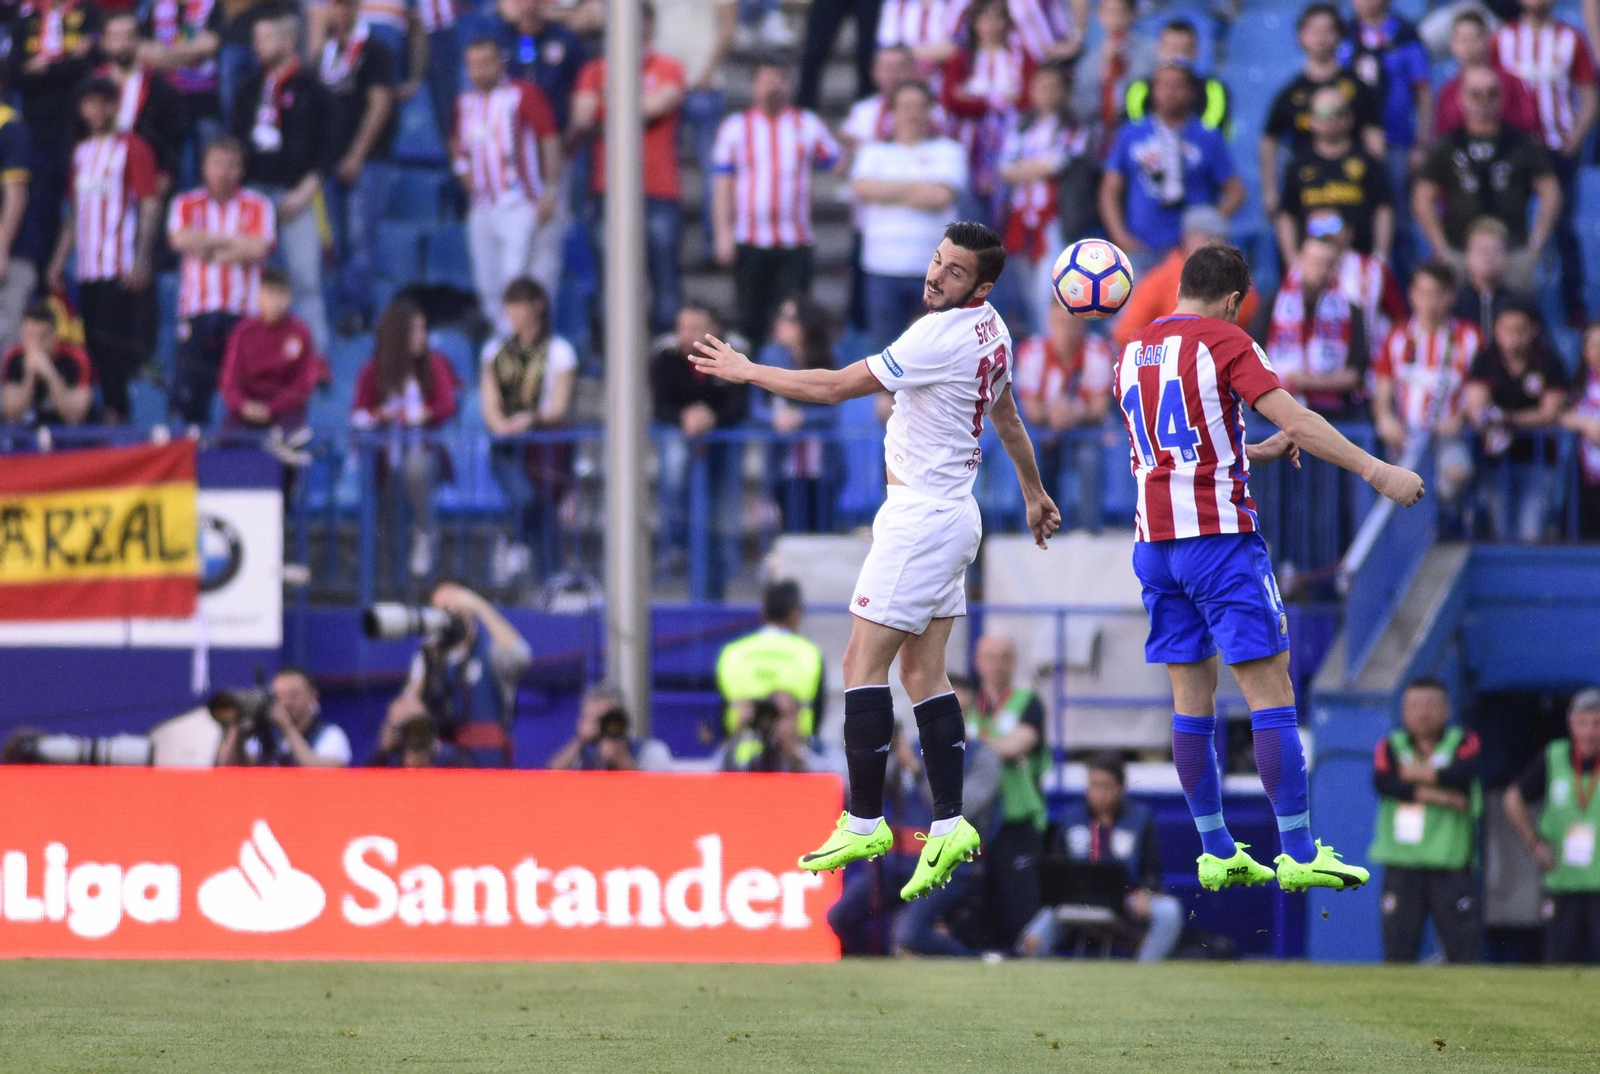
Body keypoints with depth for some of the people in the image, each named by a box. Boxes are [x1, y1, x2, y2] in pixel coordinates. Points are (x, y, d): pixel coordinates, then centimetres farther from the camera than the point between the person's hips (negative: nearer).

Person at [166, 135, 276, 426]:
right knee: (188, 396, -2)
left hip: (242, 313, -1)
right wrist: (232, 240, -5)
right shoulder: (186, 204, 10)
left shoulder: (257, 206, 7)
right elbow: (180, 239, -10)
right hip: (197, 312, 1)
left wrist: (210, 251, -6)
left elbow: (258, 249, -9)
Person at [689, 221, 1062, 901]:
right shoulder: (990, 330, 9)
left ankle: (863, 823, -6)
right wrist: (1033, 491, 40)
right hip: (953, 515, 10)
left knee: (863, 663, -7)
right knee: (922, 672, 8)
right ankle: (949, 826, 4)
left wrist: (746, 371, -7)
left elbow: (836, 387, -17)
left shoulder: (940, 337, -21)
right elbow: (1006, 415, 26)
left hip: (921, 519, -10)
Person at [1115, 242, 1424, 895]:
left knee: (1191, 695, 9)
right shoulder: (1223, 343, -7)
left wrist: (1255, 453, 28)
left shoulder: (1133, 355, 14)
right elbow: (1295, 421, -16)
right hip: (1219, 534, -7)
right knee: (1270, 690, -4)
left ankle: (1216, 852, 10)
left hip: (1154, 540, 7)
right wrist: (1376, 472, -15)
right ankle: (1298, 853, -8)